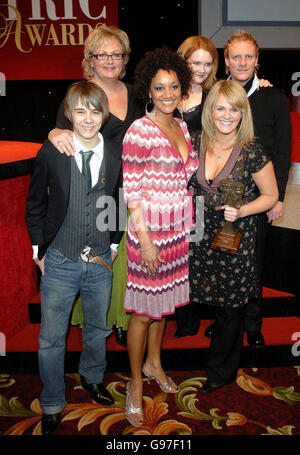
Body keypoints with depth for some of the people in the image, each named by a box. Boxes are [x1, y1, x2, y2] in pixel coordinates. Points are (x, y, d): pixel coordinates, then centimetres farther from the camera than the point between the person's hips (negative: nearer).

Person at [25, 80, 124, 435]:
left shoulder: (116, 155, -2)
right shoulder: (51, 153, -8)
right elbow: (35, 204, 1)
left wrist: (113, 244, 8)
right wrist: (40, 249, -2)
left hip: (100, 261, 2)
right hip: (60, 261, -2)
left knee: (97, 328, 21)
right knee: (51, 339, 8)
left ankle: (92, 378, 48)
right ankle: (52, 404, 30)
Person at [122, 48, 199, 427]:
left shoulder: (181, 126, 8)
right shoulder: (139, 132, -15)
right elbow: (131, 190, -16)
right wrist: (145, 241, -18)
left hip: (178, 231, 7)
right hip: (149, 232, -7)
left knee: (163, 302, 20)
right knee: (143, 310, 5)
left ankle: (153, 363, 41)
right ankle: (136, 384, 23)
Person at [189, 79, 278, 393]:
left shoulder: (252, 152, -13)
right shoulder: (197, 144, -1)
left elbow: (271, 195, -3)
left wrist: (241, 211, -19)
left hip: (236, 239, -3)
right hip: (202, 238, 4)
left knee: (230, 308, 10)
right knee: (213, 301, 12)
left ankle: (221, 371, 34)